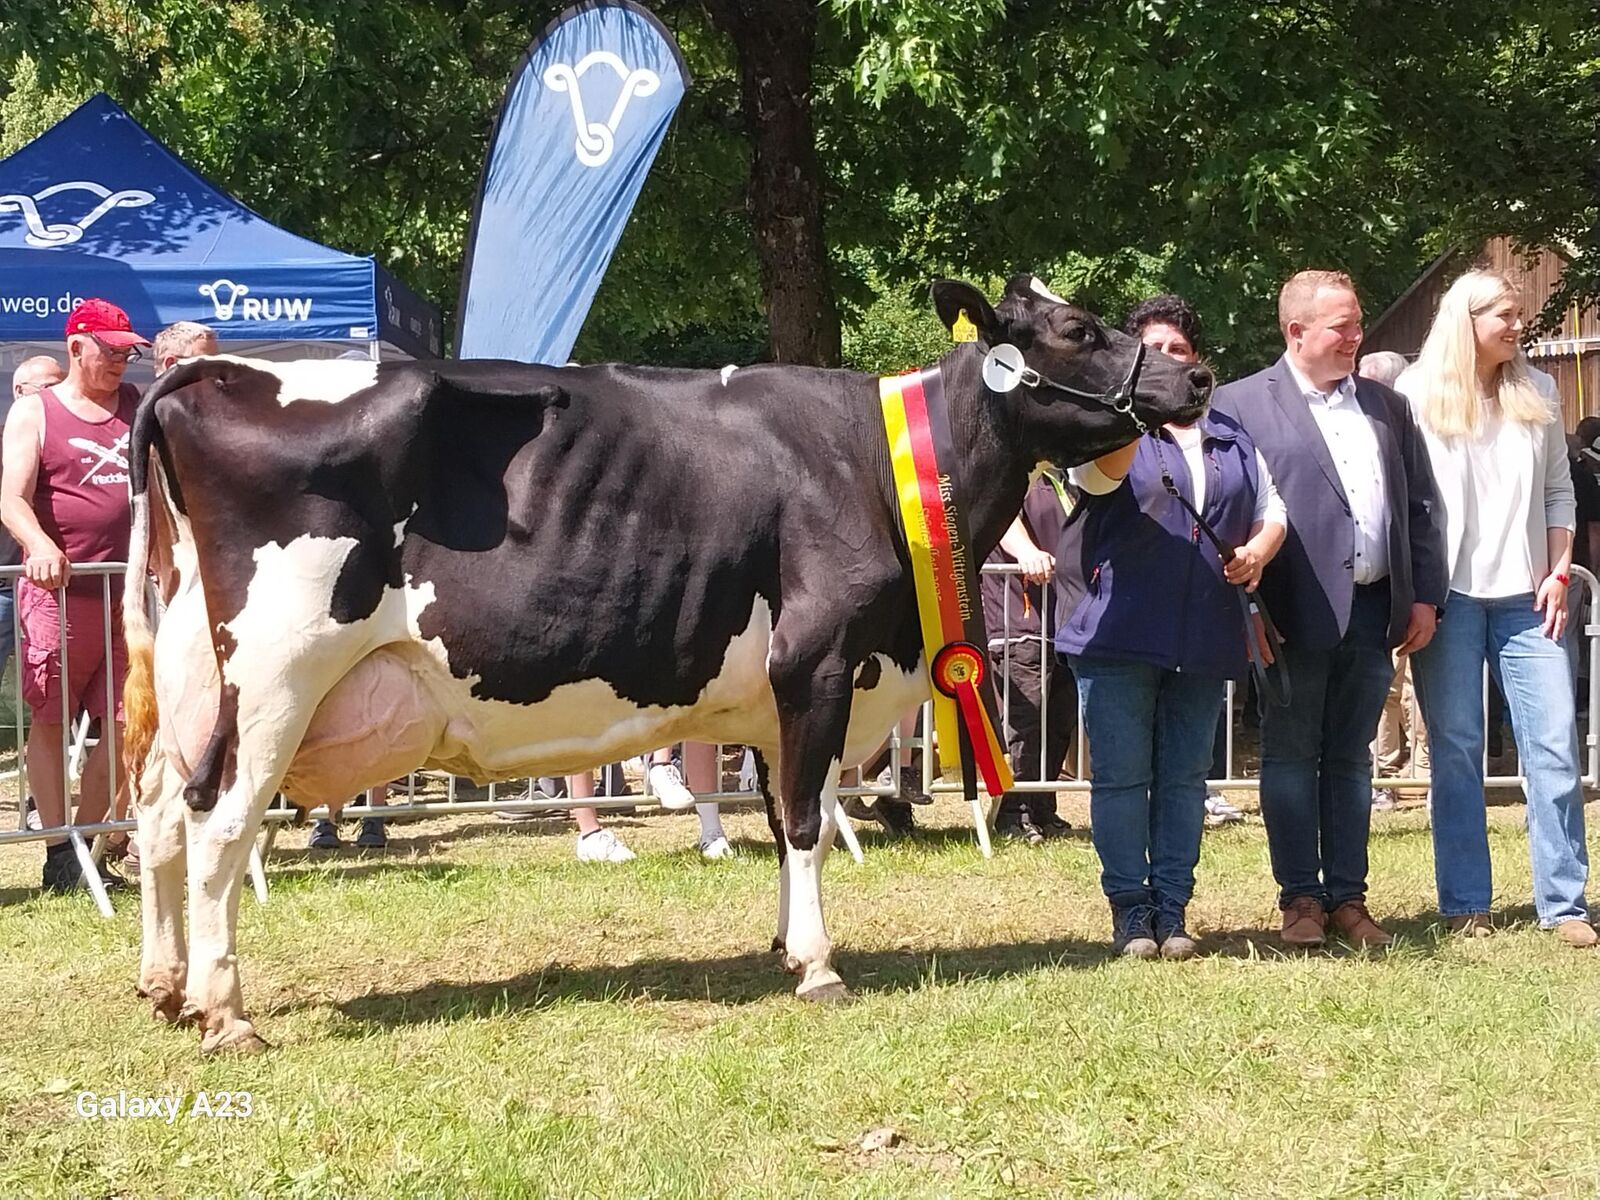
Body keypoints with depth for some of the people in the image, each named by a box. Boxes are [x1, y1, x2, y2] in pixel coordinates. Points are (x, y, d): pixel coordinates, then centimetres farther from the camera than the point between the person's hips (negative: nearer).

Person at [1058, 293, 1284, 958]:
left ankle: (1172, 910, 12)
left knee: (1185, 776, 7)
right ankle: (1129, 910, 5)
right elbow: (1103, 472, -21)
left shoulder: (1231, 438, 16)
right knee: (1121, 774, -1)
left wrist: (1260, 547, -1)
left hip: (1204, 641, 4)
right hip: (1118, 631, -4)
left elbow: (1270, 508, 22)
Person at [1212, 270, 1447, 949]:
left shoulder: (1387, 406, 15)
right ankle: (1300, 899, 10)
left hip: (1372, 611, 4)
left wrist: (1425, 595, 6)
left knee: (1351, 758, 10)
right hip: (1295, 613, -4)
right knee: (1291, 756, 3)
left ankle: (1347, 896, 15)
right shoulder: (1241, 404, -1)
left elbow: (1419, 505, 14)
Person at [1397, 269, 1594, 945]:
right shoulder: (1418, 396, 0)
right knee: (1456, 749, 1)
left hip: (1524, 595, 3)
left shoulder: (1536, 393, 11)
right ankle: (1465, 907, 8)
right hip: (1449, 593, -3)